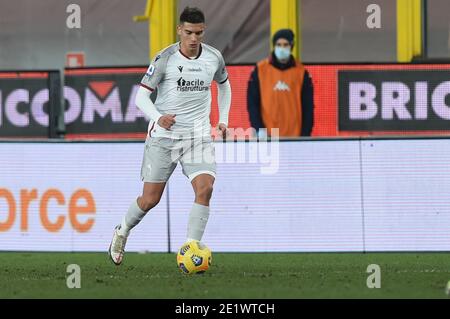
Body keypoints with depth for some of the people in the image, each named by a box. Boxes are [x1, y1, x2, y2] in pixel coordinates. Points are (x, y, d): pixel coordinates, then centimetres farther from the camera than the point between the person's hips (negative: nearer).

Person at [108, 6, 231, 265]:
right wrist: (158, 117, -28)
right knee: (150, 199, 1)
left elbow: (224, 85, 24)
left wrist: (223, 120, 16)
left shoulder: (214, 58, 2)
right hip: (164, 136, -2)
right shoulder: (165, 59, -10)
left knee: (205, 188, -20)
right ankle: (122, 232, 32)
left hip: (199, 135, 2)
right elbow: (141, 96, -9)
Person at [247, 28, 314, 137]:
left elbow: (308, 107, 6)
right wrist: (259, 128, -9)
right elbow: (252, 102, 2)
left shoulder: (301, 72, 4)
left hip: (293, 136, 1)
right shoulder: (260, 70, 2)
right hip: (267, 136, -1)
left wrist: (305, 135, -1)